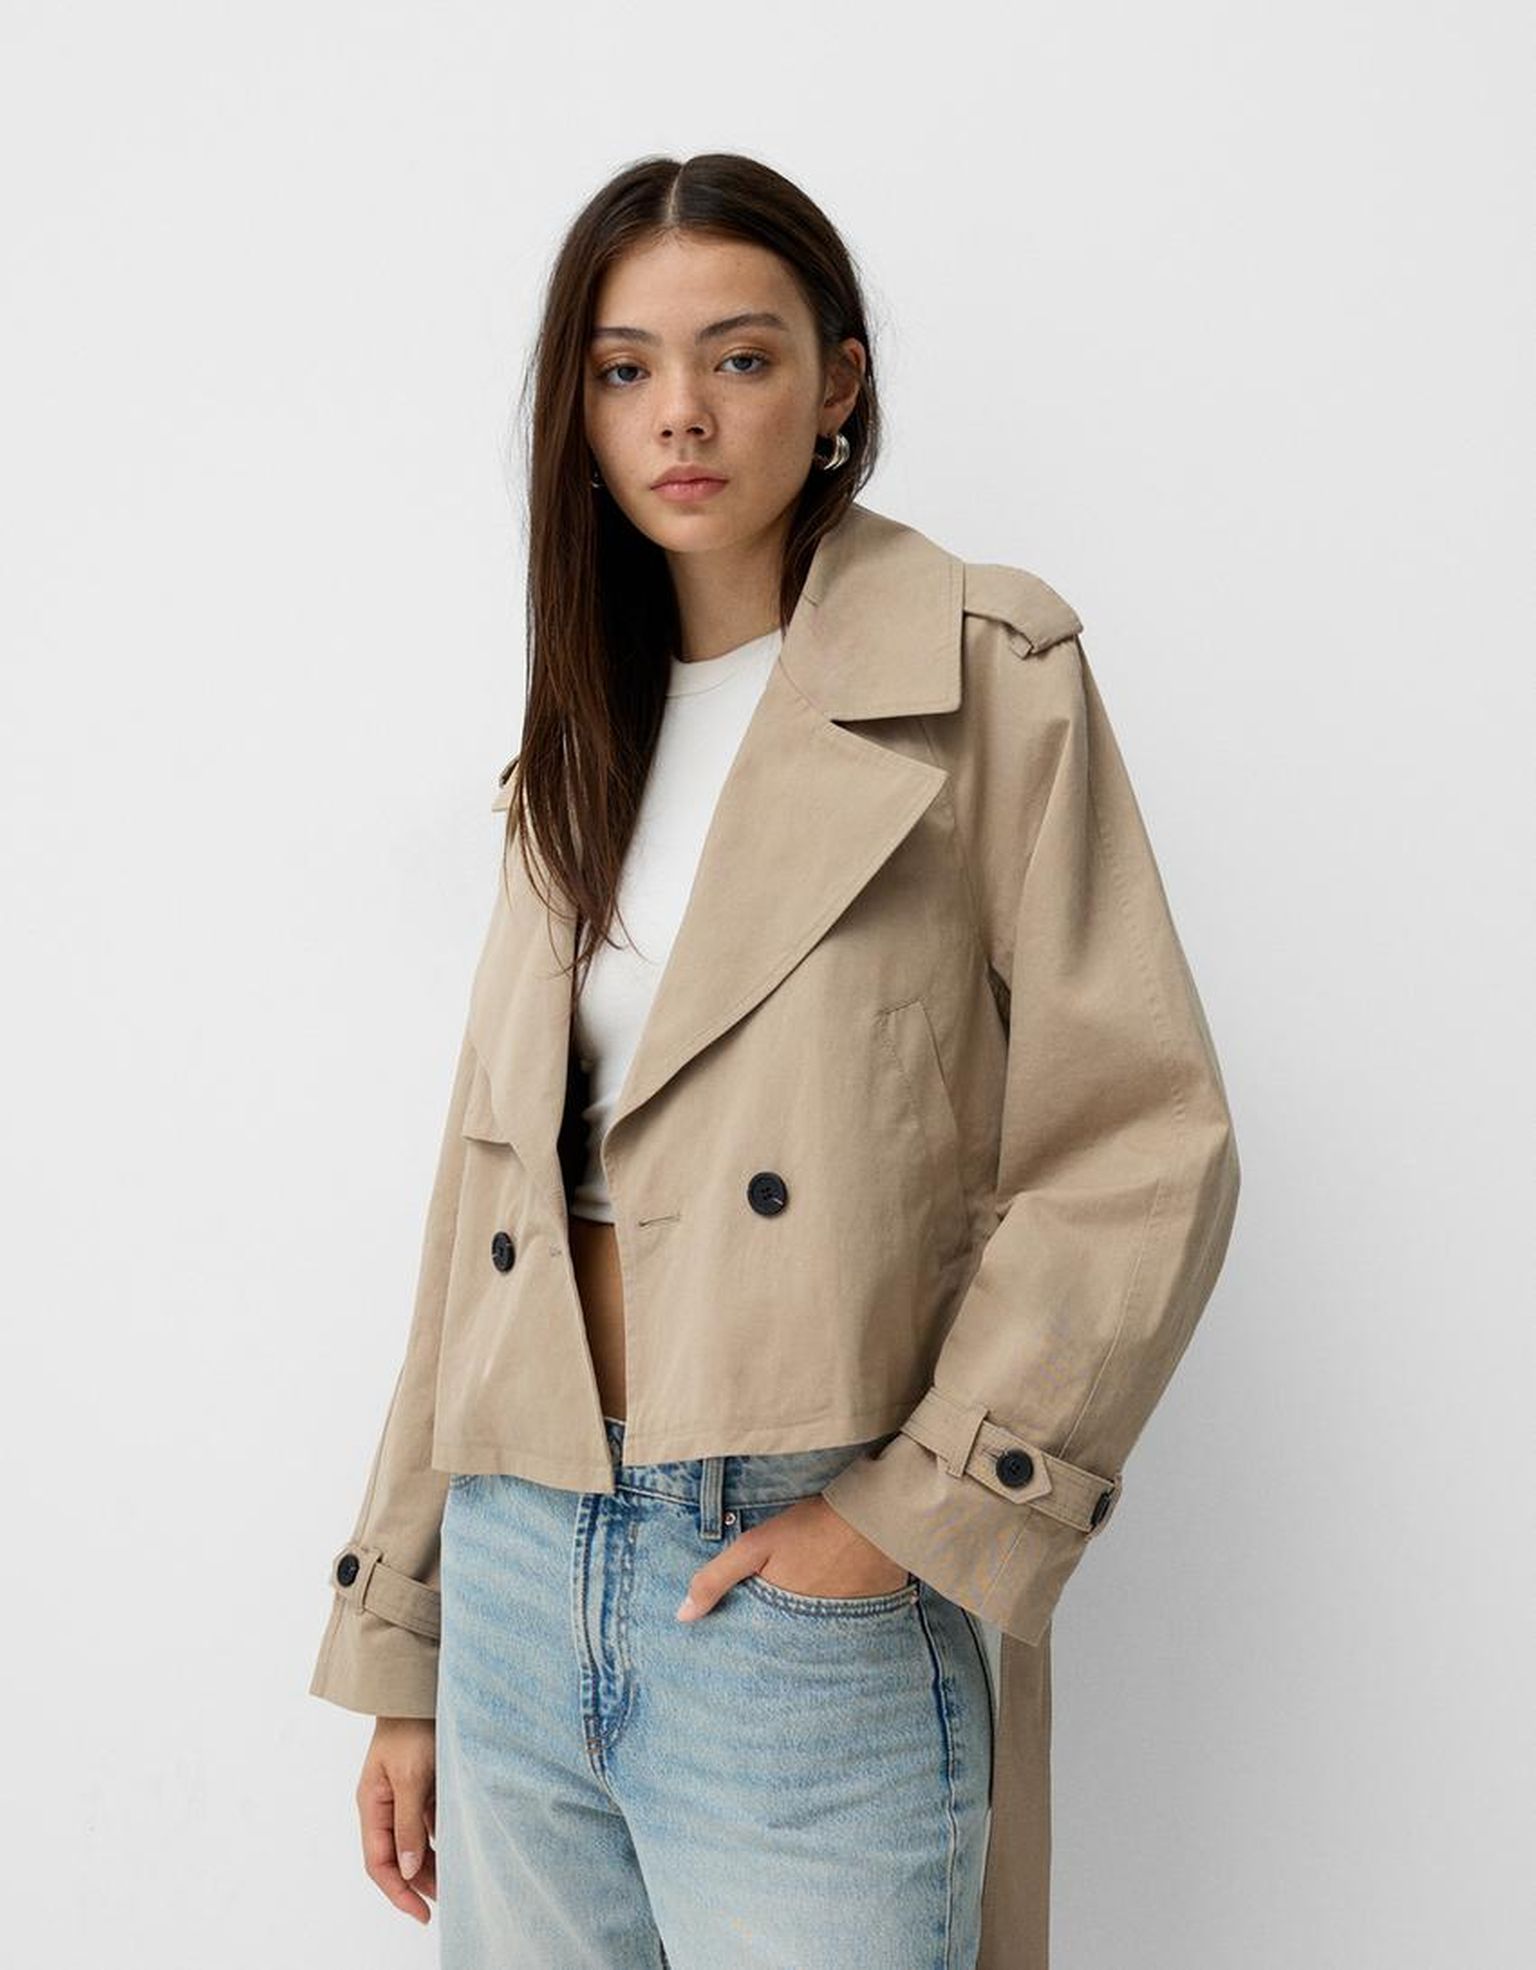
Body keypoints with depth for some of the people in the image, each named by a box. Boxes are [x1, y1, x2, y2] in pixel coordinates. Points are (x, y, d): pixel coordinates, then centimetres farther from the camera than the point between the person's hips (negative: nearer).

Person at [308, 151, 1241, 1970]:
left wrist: (916, 1507, -13)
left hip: (811, 1599, -5)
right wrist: (399, 1657, 11)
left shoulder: (984, 676, -2)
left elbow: (1141, 1147, -8)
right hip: (516, 1576, 5)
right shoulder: (577, 746, 13)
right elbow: (487, 1208, 12)